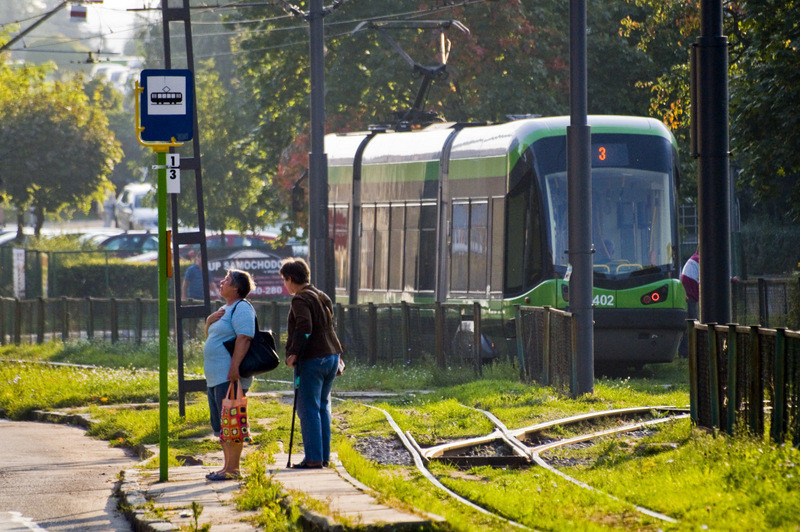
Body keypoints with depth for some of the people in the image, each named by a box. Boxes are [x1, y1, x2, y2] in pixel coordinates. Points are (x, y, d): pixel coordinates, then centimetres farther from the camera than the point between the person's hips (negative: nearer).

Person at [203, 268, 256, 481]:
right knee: (219, 423, 12)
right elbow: (210, 336, 29)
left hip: (230, 376, -11)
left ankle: (233, 468, -11)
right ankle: (227, 466, 17)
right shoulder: (224, 310, 21)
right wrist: (209, 321, 7)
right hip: (215, 376, 11)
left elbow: (244, 338, -21)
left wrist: (234, 368, -28)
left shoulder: (242, 309, -10)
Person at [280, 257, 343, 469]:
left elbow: (304, 327, -23)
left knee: (308, 409, -4)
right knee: (322, 407, 15)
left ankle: (314, 458, -6)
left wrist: (293, 353, -19)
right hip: (331, 356, 9)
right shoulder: (323, 298, 16)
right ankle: (324, 456, 16)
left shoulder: (301, 300, -11)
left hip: (311, 360, -9)